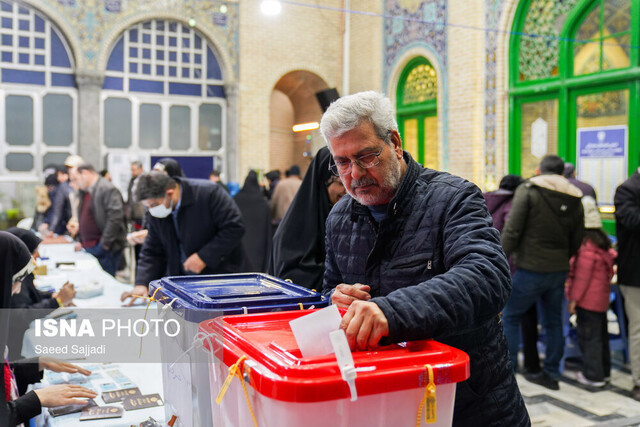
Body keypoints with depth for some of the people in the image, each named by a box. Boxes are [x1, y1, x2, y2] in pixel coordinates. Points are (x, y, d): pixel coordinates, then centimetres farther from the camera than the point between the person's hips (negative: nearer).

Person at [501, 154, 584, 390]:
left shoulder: (527, 190, -8)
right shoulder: (574, 198, 8)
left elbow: (512, 231, -14)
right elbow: (577, 240, 11)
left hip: (531, 269, -5)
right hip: (559, 271, 5)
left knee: (510, 317, 7)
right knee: (553, 322, 16)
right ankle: (551, 374, 23)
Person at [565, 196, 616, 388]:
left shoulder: (586, 246, -22)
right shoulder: (601, 241, 7)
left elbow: (582, 277, -21)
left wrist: (573, 299, -12)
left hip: (588, 300, -10)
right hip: (601, 299, 10)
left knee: (588, 337, 1)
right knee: (600, 334, 19)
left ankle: (593, 375, 9)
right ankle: (603, 370, 31)